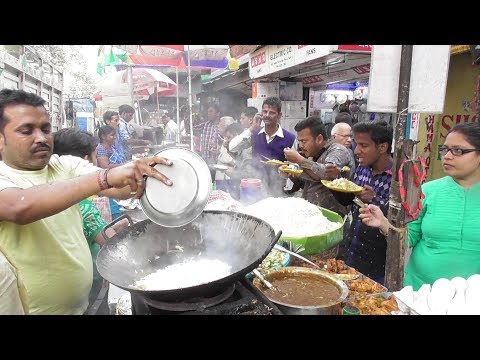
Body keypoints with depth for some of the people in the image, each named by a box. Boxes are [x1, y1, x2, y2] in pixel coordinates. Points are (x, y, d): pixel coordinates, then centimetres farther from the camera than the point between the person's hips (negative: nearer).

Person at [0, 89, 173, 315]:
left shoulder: (66, 165, 0)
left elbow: (118, 188, -15)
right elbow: (20, 207, -35)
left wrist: (143, 174, -36)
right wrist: (105, 177, -42)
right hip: (30, 309, -4)